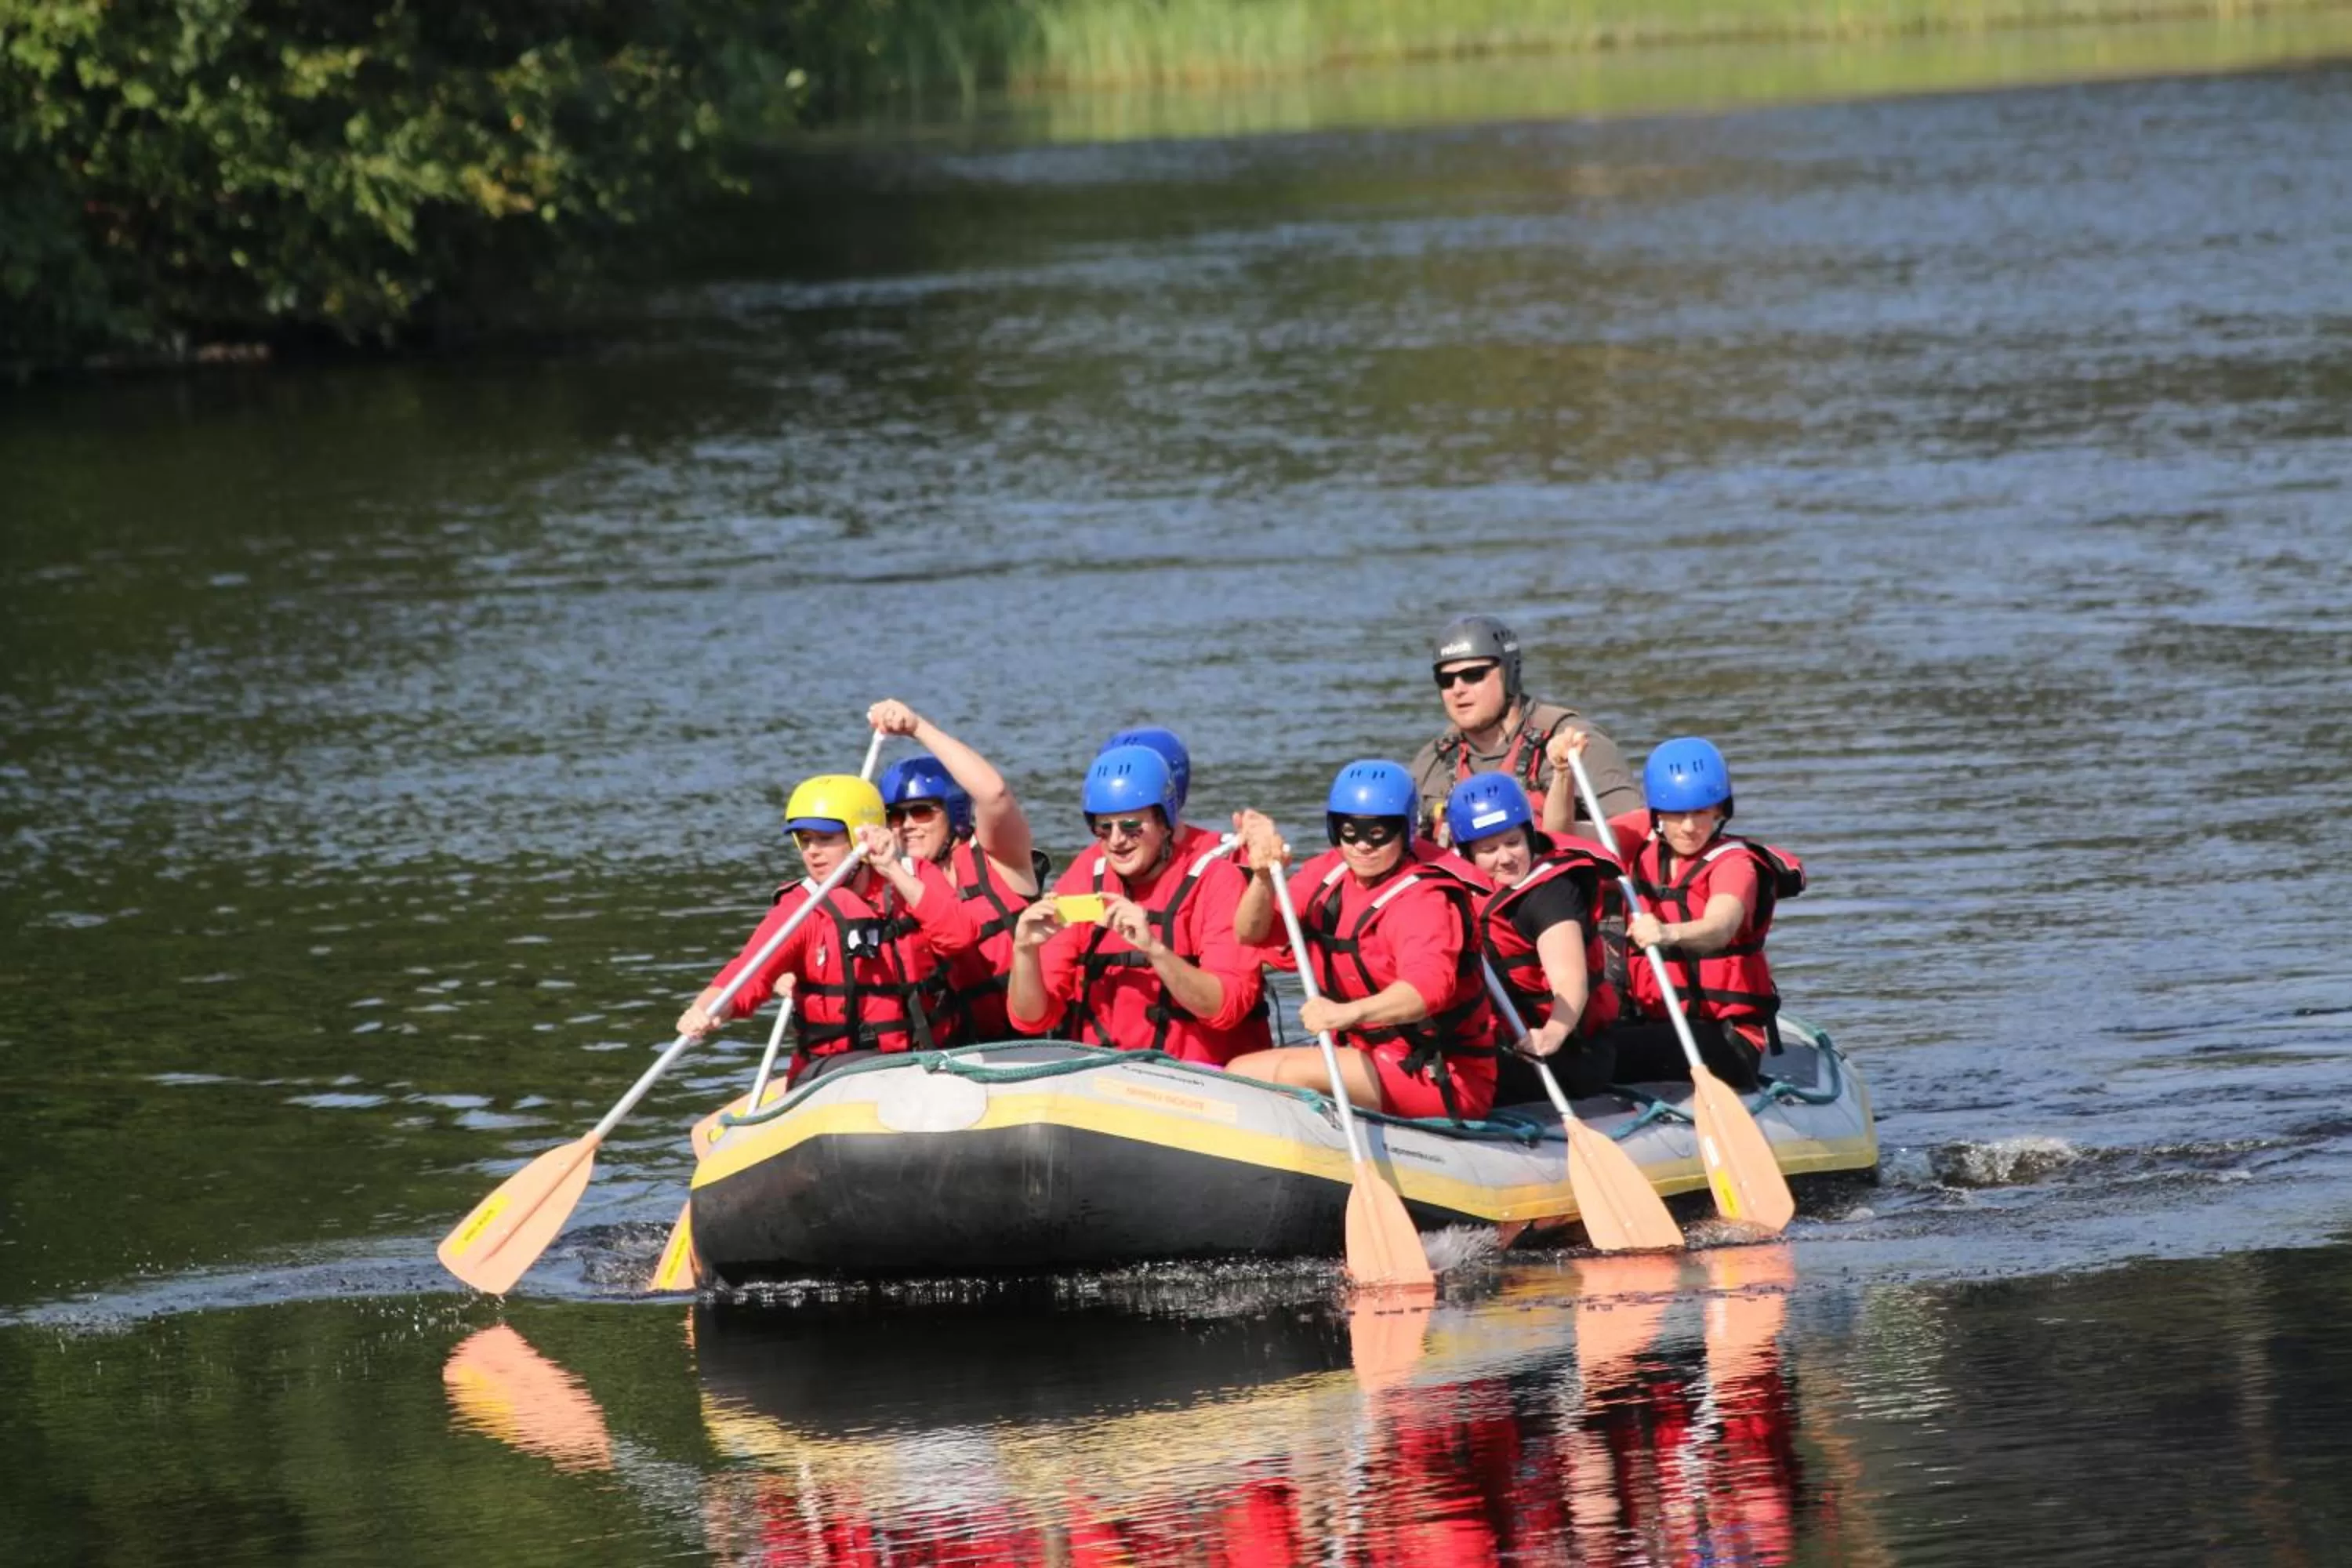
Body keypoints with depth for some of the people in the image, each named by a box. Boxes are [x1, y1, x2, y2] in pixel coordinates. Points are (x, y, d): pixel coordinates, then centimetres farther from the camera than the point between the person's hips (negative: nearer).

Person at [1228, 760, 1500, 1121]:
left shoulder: (1424, 900, -18)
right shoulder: (1327, 876, 6)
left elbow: (1429, 986, -37)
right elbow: (1251, 934, 3)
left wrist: (1349, 1013, -55)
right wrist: (1263, 878, -19)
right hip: (1371, 1057, 8)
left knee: (1295, 1072, -26)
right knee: (1238, 1072, 0)